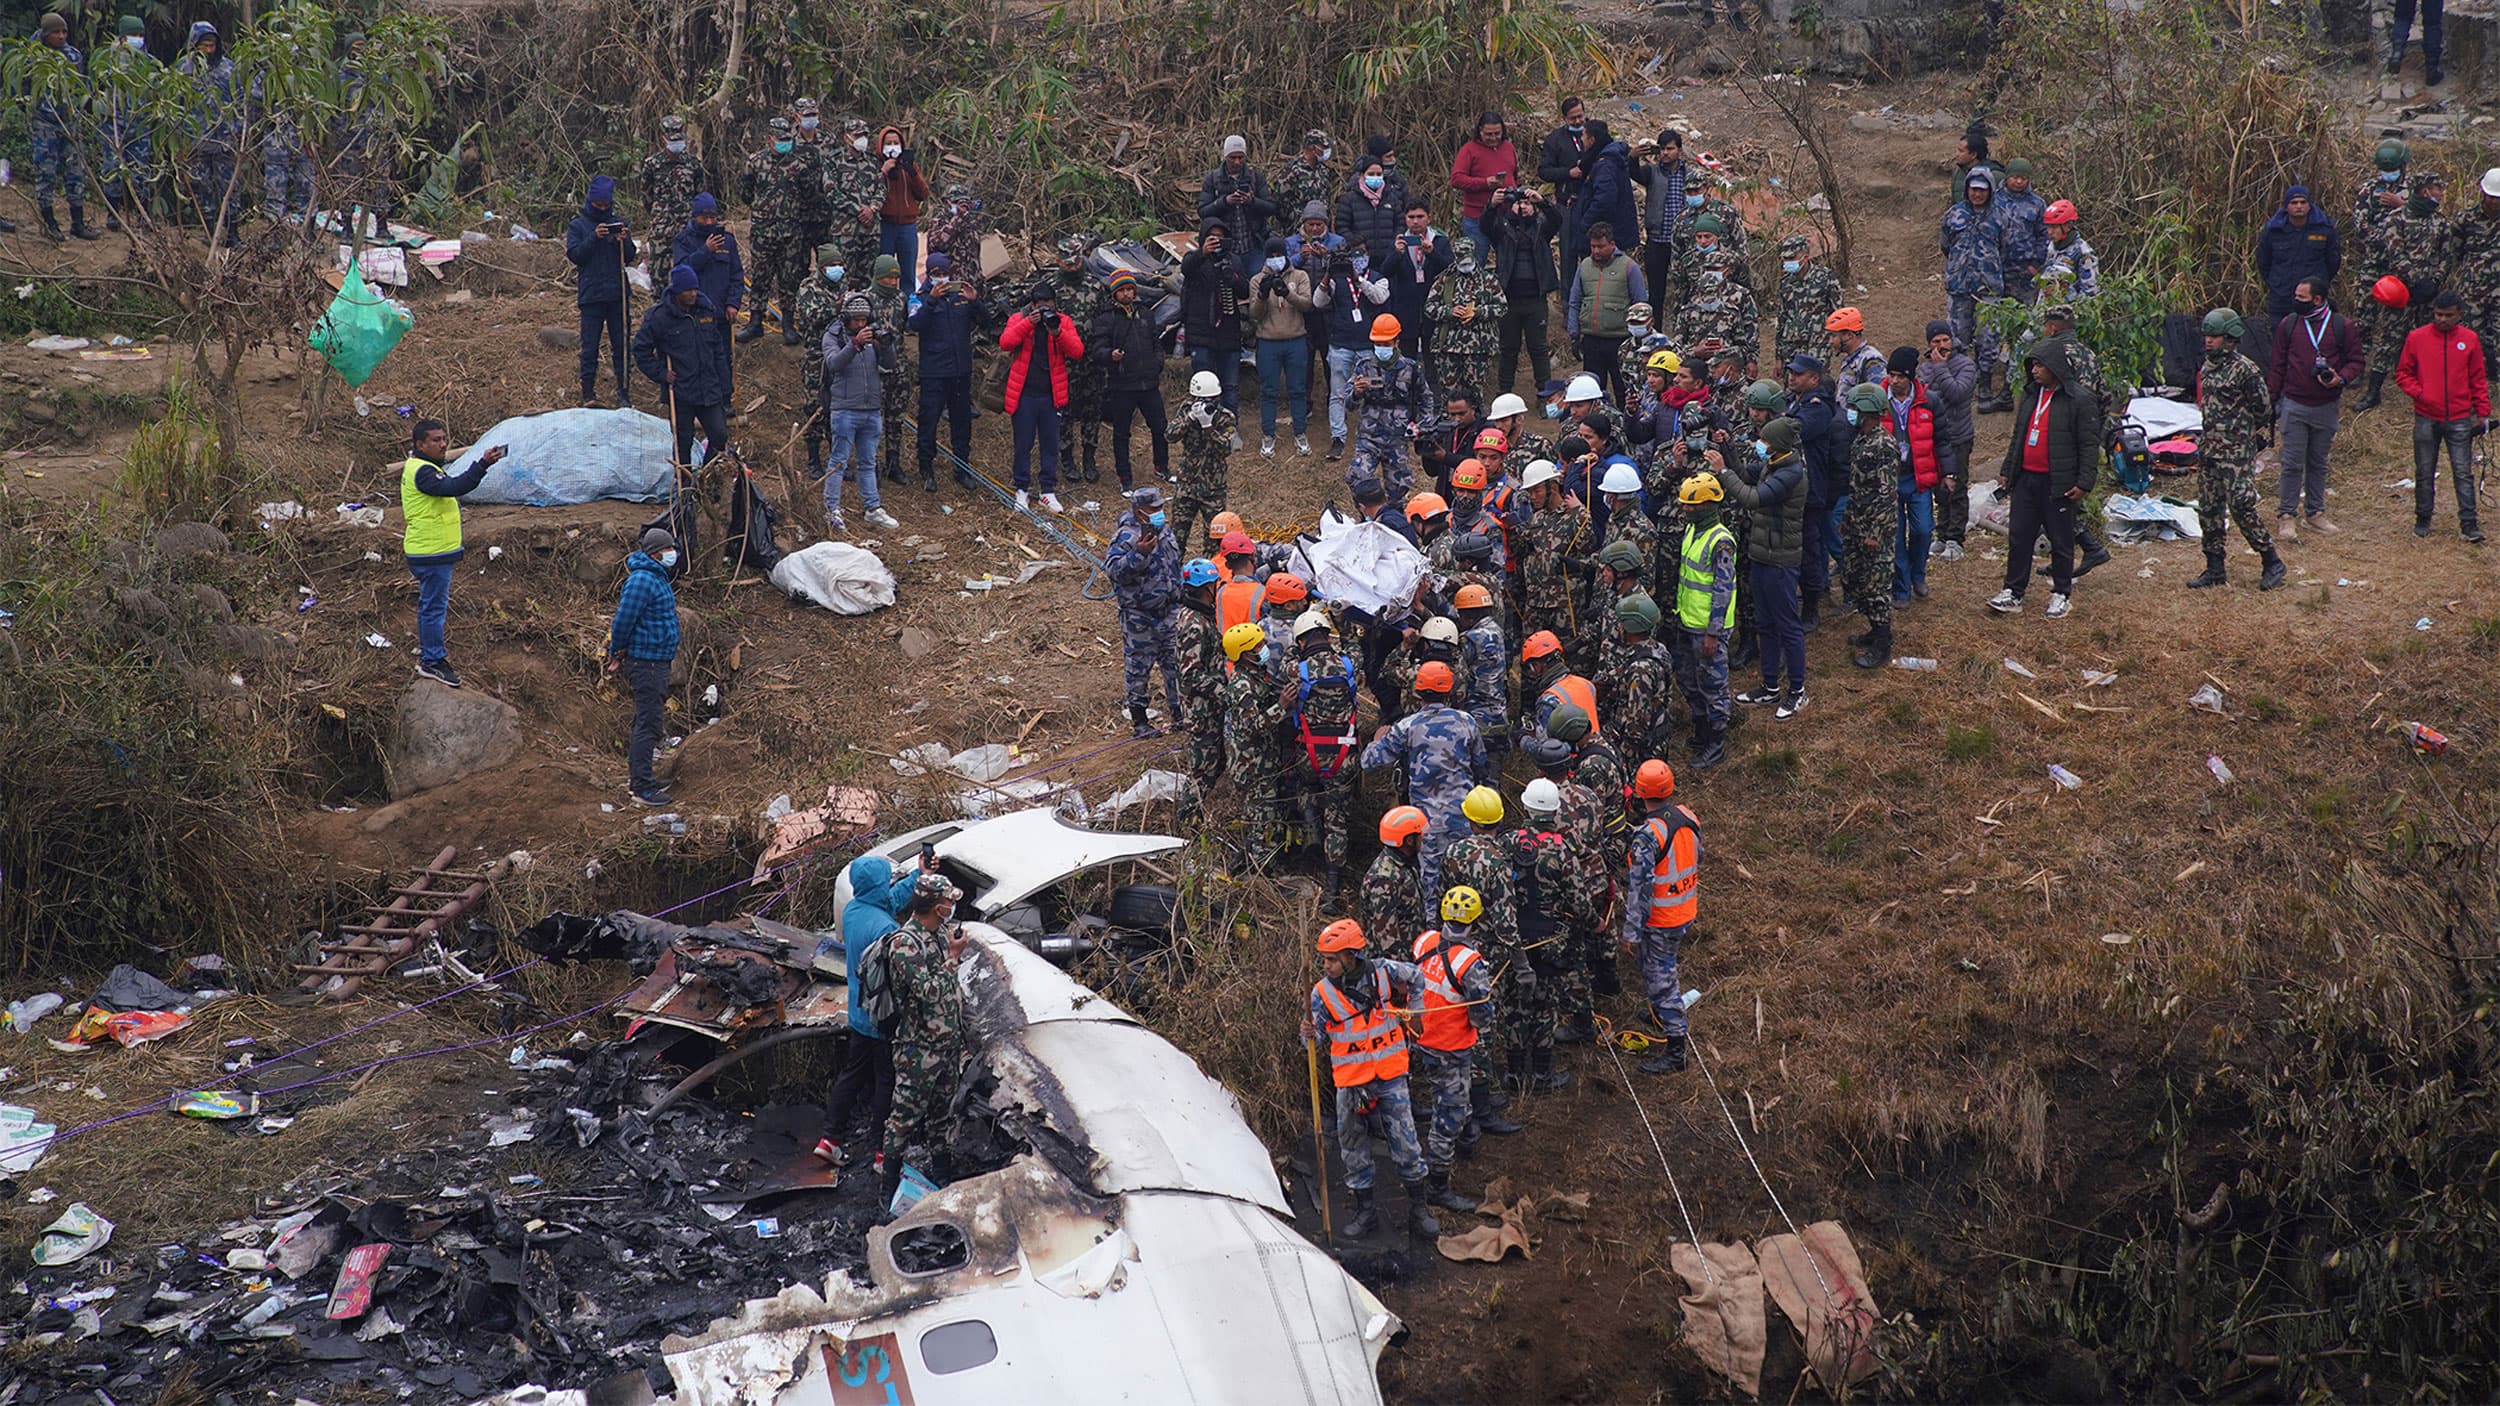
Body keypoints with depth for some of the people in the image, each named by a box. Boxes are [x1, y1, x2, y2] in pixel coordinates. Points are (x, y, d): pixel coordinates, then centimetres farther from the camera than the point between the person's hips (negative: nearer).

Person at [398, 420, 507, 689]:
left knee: (430, 602, 23)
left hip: (431, 549, 11)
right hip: (432, 553, -11)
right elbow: (454, 487, -35)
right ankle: (432, 661, -4)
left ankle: (427, 646, 36)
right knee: (435, 605, -7)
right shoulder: (422, 472, -21)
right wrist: (482, 464, -42)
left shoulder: (417, 467, 15)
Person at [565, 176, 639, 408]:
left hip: (617, 294, 2)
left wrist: (624, 241, -13)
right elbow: (574, 254, -6)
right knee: (590, 347, -1)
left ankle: (624, 394, 8)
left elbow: (630, 258, 7)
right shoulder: (577, 225, 4)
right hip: (591, 295, -2)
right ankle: (588, 393, 4)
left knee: (620, 346, 4)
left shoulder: (618, 224, 10)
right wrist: (594, 237, -19)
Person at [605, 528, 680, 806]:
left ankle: (637, 778, 28)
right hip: (644, 661, -11)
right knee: (648, 723, -10)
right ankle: (641, 788, -9)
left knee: (648, 720, 18)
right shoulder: (642, 580, -19)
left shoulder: (657, 578, 15)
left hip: (657, 662, 11)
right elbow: (623, 621, -22)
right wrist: (616, 655, -11)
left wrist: (618, 654, 21)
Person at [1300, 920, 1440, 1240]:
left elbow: (1416, 977, 9)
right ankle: (1364, 1212, 21)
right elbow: (1314, 1031, -11)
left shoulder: (1383, 971, -12)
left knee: (1405, 1143, 5)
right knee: (1354, 1149, 7)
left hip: (1391, 1074, 0)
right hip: (1351, 1082, 0)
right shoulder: (1323, 992, -13)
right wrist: (1308, 1032, -33)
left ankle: (1419, 1210, 18)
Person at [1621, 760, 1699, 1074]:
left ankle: (1675, 1051, 13)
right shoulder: (1688, 817, -5)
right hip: (1686, 913, 8)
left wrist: (1630, 933, -18)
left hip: (1659, 922, -8)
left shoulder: (1647, 835, -29)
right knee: (1660, 971, 30)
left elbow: (1640, 889, -26)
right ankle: (1667, 1017, 50)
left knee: (1659, 981, 5)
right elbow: (1697, 863, 10)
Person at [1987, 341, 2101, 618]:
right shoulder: (2031, 395, 11)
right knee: (2019, 538, 7)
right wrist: (2006, 470, 19)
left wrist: (2084, 482, -15)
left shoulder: (2080, 401, -10)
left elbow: (2089, 445, -11)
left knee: (2061, 541, 7)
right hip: (2026, 479, 6)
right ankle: (2013, 593, 14)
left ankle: (2060, 594, 19)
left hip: (2058, 484, -6)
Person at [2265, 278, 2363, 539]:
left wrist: (2341, 379, -17)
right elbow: (2277, 365, 6)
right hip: (2294, 406, -1)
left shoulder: (2342, 326, -1)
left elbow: (2355, 361, 4)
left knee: (2318, 463, 12)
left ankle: (2316, 512, 23)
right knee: (2293, 464, -3)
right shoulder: (2288, 324, 1)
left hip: (2326, 407, 1)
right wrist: (2271, 401, 4)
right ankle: (2286, 515, 3)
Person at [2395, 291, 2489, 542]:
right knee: (2424, 474, 8)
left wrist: (2482, 412, 5)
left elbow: (2478, 380, 8)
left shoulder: (2470, 340, 2)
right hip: (2426, 418, 0)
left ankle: (2468, 524, 0)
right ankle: (2423, 520, 19)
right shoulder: (2417, 338, -1)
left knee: (2464, 474, -1)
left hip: (2460, 420, 0)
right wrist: (2418, 392, -11)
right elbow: (2403, 373, 5)